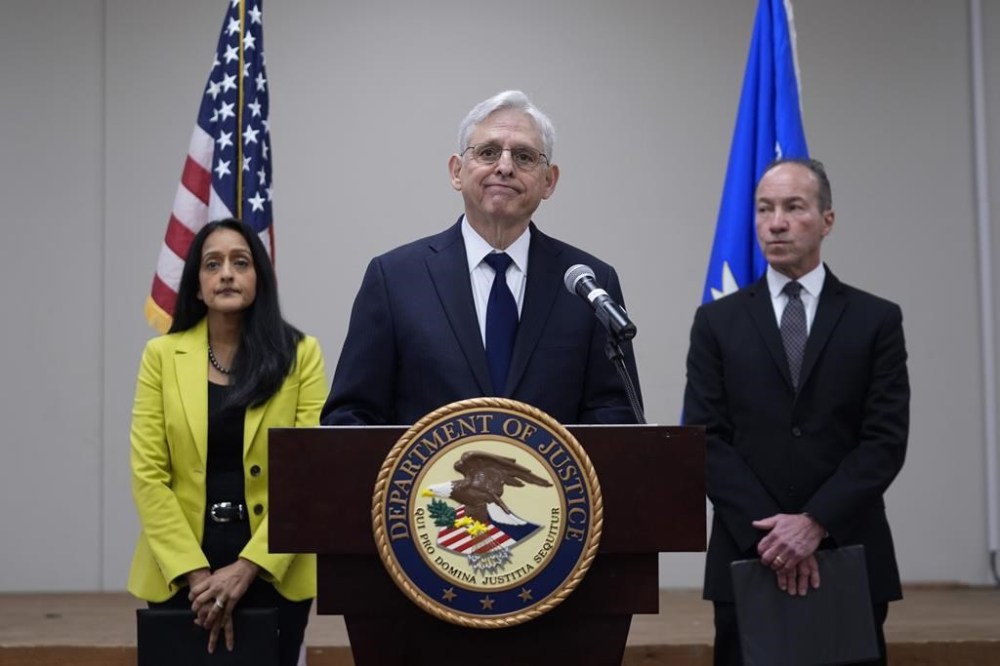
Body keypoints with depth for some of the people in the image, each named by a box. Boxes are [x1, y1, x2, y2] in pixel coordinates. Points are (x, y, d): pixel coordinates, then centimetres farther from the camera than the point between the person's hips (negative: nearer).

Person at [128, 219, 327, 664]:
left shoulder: (300, 354, -1)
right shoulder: (162, 356, 2)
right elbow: (148, 474, -3)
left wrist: (247, 566, -14)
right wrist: (195, 571, -12)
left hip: (274, 571, -1)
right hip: (180, 574, 1)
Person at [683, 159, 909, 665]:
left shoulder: (876, 320, 6)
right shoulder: (718, 322, 7)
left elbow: (886, 439, -2)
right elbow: (706, 439, -1)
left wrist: (815, 523, -13)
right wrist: (768, 532, -12)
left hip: (851, 557, 0)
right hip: (748, 557, 0)